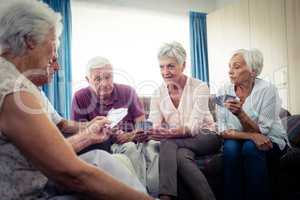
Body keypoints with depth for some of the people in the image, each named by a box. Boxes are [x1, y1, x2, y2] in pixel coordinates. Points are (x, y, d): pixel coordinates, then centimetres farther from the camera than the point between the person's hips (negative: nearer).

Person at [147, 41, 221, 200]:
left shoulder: (199, 87, -12)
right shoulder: (158, 93, 0)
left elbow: (194, 126, -23)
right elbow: (153, 126, -11)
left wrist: (171, 133, -44)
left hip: (205, 137, -3)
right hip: (176, 141, 3)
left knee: (168, 143, -32)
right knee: (181, 155, -35)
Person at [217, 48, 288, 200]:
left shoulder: (267, 90, -15)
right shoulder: (224, 91, -8)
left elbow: (261, 131, -18)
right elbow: (223, 131, -12)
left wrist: (240, 113, -35)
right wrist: (251, 135, -28)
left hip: (270, 141, -2)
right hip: (238, 141, 2)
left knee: (250, 147, -32)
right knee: (230, 147, -30)